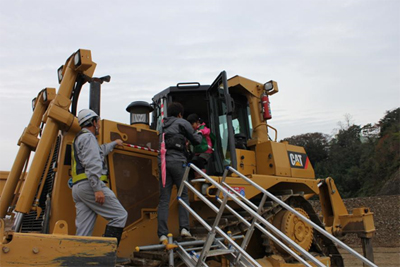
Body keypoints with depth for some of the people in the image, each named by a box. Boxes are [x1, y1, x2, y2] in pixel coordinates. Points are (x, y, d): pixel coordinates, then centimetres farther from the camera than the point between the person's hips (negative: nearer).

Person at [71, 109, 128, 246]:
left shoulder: (79, 138, 30)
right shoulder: (88, 137, -2)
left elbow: (100, 150, 49)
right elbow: (91, 164, -16)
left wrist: (114, 143, 63)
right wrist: (97, 188, -22)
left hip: (77, 188, 10)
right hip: (89, 185, -10)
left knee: (83, 231, 5)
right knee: (120, 215, -9)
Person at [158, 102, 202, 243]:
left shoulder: (164, 126, 24)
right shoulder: (182, 123, 8)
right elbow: (195, 140, 11)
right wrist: (199, 135, 33)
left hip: (164, 161, 5)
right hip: (177, 161, -4)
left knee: (164, 199, 0)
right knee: (184, 194, 6)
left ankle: (162, 234, -5)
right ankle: (184, 227, -3)